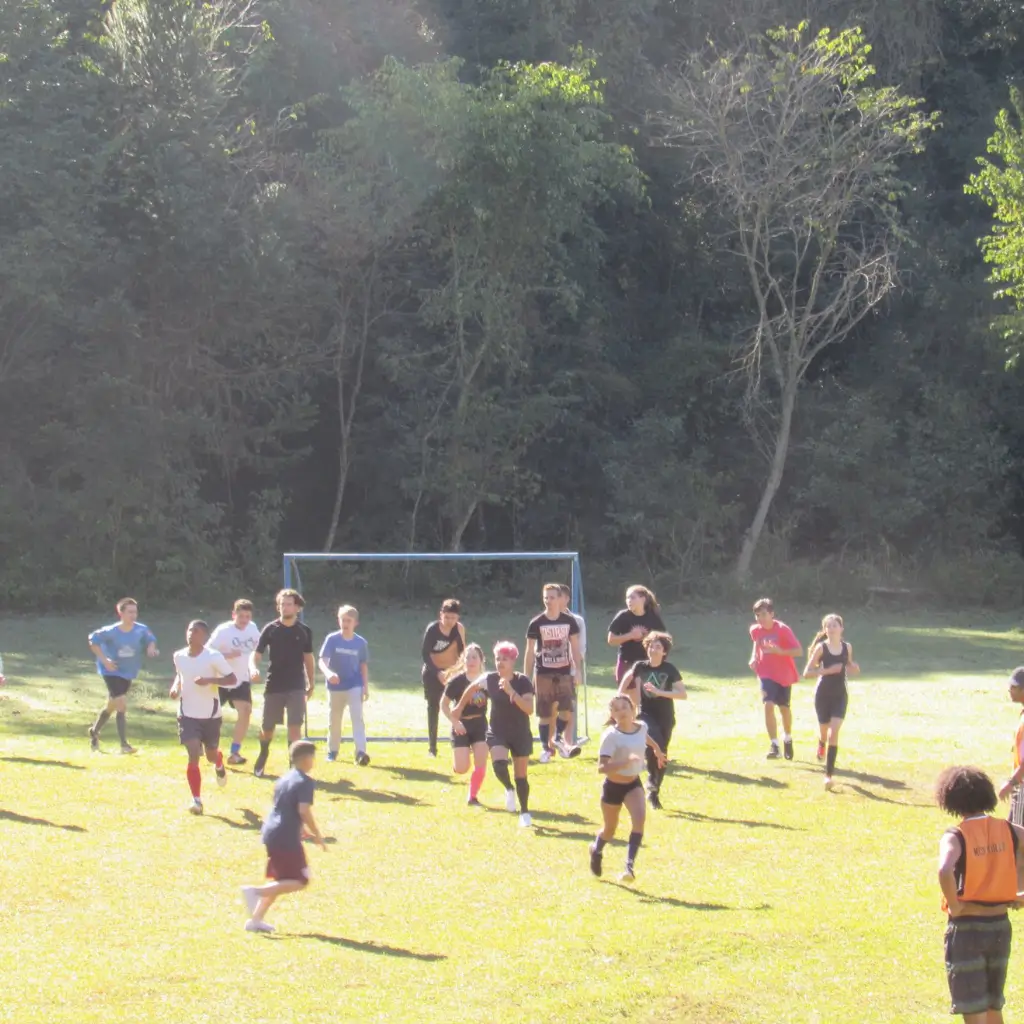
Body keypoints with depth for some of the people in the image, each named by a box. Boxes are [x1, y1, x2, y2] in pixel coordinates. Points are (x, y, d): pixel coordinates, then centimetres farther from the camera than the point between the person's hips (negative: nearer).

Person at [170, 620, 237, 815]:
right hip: (188, 714, 2)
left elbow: (233, 680, -17)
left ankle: (219, 766, 55)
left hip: (211, 714, -2)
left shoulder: (213, 657, -16)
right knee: (193, 756, -13)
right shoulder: (179, 656, -1)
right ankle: (197, 800, -10)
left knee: (211, 755, 15)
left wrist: (209, 680, -31)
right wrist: (176, 687, -2)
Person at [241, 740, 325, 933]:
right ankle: (256, 891, -16)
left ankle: (255, 919, 11)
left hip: (270, 833, 9)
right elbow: (304, 811, -20)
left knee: (280, 881, 18)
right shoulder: (306, 782, -9)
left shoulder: (283, 780, 17)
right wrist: (318, 837, -11)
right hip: (287, 838, -9)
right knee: (300, 881, -1)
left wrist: (304, 831, 31)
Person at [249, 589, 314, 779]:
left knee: (295, 726, -11)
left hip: (296, 687, 0)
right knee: (268, 727, 11)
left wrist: (311, 684, 12)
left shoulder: (304, 631, 1)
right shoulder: (270, 629, -4)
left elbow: (308, 658, 11)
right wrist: (253, 668, -28)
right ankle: (262, 756, 39)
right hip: (274, 686, 0)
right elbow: (256, 654, -7)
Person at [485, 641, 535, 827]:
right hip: (497, 733, 1)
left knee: (521, 776, 7)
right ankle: (509, 789, 5)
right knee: (499, 764, -26)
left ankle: (524, 812, 27)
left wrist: (510, 691, -35)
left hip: (521, 735, -1)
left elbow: (529, 709, -26)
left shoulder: (523, 681, -15)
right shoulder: (489, 680, -7)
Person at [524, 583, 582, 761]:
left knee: (566, 710, -11)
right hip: (543, 673, -1)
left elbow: (575, 648, 7)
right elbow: (530, 652, 0)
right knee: (544, 713, 3)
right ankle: (546, 747, 12)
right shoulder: (536, 624, -4)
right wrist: (527, 678, -2)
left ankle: (560, 739, 6)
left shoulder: (569, 621, 0)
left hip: (564, 673, 1)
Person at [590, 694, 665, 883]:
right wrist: (625, 762, -45)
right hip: (613, 786, -3)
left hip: (633, 784, 3)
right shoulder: (610, 736, -25)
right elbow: (601, 767, -32)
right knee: (610, 829, 14)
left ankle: (630, 866, -25)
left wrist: (657, 749, 37)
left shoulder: (641, 726, -7)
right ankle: (596, 850, 50)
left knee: (639, 818, -24)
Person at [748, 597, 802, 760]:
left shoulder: (782, 630, -19)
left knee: (784, 708, 14)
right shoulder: (755, 630, -5)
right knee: (768, 705, -19)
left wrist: (779, 651, -36)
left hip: (784, 674, -2)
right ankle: (774, 745, -18)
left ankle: (787, 739, 42)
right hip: (766, 674, 2)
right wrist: (754, 657, 1)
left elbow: (799, 651, -22)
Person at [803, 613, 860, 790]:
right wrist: (827, 670, -24)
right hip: (823, 694, -1)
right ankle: (821, 743, 54)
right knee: (824, 730, 13)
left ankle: (829, 774, -11)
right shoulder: (821, 648, -9)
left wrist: (853, 668, -4)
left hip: (840, 695, 1)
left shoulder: (847, 647, 1)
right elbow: (807, 672, -12)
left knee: (834, 732, -13)